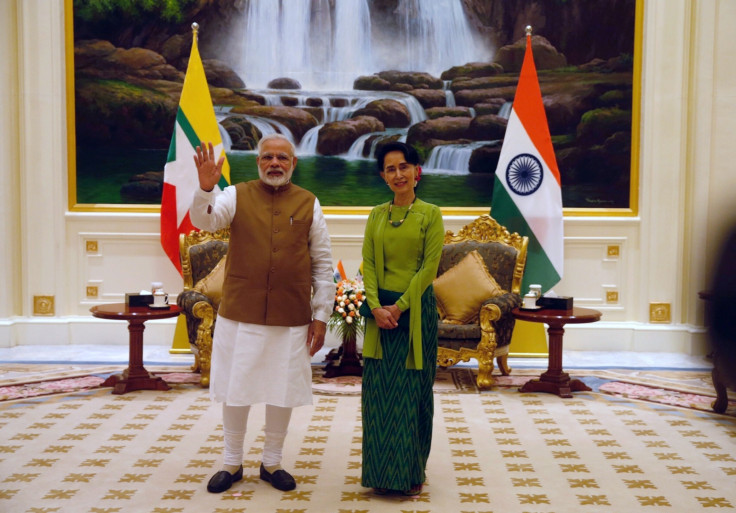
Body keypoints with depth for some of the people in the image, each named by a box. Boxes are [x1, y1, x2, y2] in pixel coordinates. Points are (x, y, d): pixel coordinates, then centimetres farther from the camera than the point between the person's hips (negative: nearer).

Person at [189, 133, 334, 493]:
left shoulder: (309, 204, 3)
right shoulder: (237, 195, 2)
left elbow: (323, 264, 4)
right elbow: (204, 220, -16)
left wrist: (321, 316, 1)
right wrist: (206, 187, -36)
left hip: (291, 318, 1)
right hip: (240, 315, 0)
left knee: (283, 392, 10)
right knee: (234, 390, 9)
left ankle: (272, 463, 29)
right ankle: (232, 463, 28)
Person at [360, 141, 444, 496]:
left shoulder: (430, 214, -1)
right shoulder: (377, 215, 9)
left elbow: (429, 267, -8)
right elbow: (368, 264, 3)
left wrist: (399, 307, -14)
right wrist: (376, 307, -11)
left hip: (415, 310, -3)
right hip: (380, 310, 3)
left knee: (412, 390, 4)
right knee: (379, 390, 6)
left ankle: (411, 473, 17)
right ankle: (381, 471, 18)